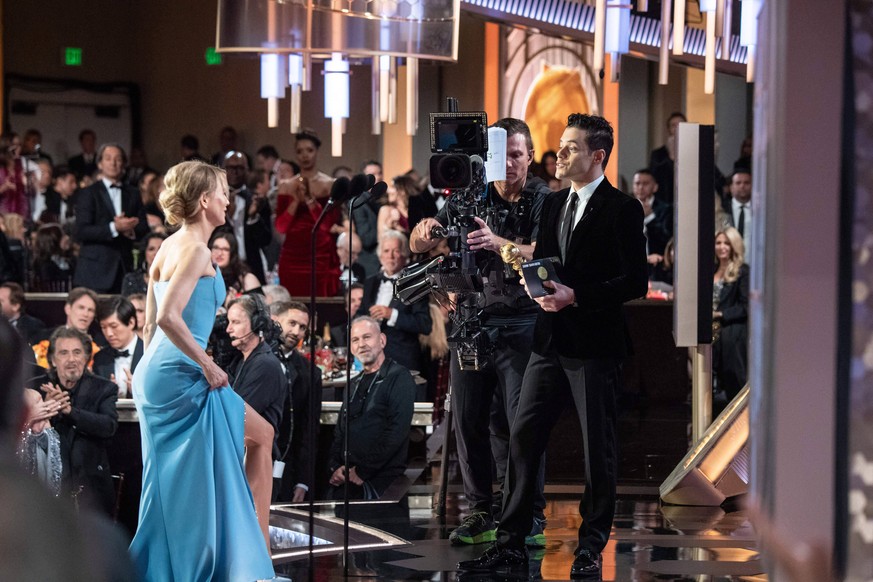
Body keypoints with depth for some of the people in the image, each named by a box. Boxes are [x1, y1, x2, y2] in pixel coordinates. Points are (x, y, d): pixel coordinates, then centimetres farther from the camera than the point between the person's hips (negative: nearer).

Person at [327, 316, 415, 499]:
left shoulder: (399, 378, -4)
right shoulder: (354, 386, 20)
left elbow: (396, 431, -14)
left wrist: (363, 471, -15)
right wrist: (336, 468, 2)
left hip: (381, 483, -7)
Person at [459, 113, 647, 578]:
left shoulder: (622, 209, -8)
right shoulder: (553, 204, 14)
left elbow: (635, 282, -12)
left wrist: (576, 295, -17)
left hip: (595, 346, -6)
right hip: (550, 342, 7)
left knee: (597, 448, 3)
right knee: (523, 438, 3)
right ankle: (511, 543, 8)